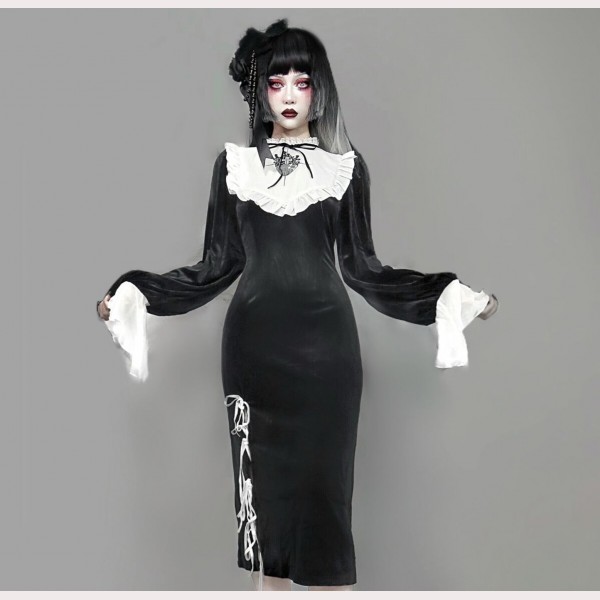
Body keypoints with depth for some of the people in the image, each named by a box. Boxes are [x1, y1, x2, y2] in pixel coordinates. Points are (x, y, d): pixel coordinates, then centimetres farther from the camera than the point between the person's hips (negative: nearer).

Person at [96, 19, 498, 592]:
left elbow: (359, 265, 5)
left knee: (324, 483, 0)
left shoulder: (345, 166, 6)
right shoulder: (234, 164, 8)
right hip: (254, 342, 1)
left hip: (324, 344, -1)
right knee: (262, 481, 6)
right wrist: (135, 293, -1)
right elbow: (218, 263, 8)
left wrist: (448, 295, -4)